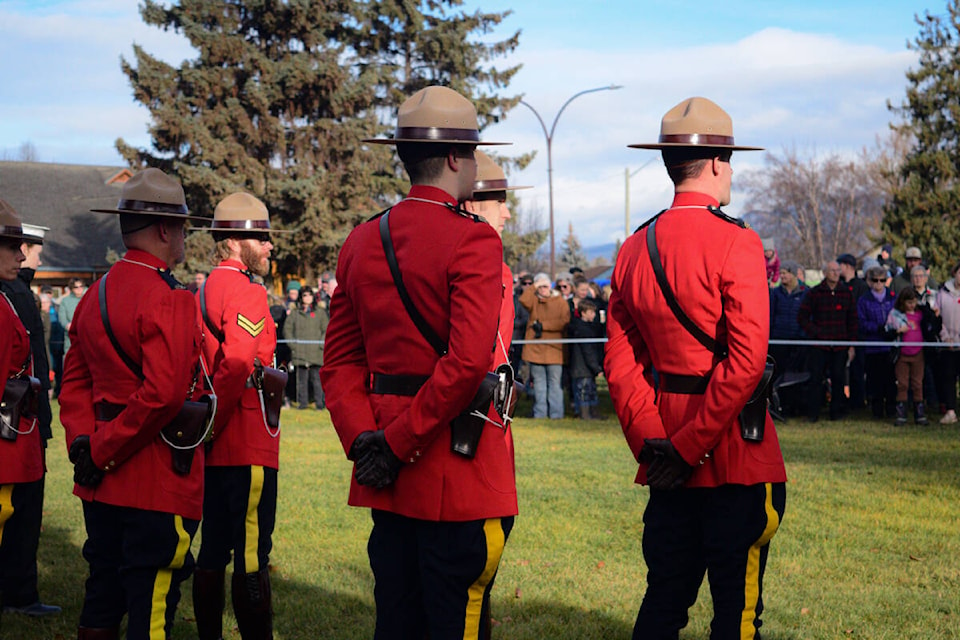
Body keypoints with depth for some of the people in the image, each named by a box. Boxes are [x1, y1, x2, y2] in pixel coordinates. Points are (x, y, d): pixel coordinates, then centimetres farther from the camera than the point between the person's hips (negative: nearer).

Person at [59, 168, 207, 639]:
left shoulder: (96, 296, 11)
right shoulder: (169, 300, -16)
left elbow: (74, 380, 13)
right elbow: (163, 394, -25)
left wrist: (84, 440, 1)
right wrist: (101, 452, -17)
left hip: (104, 486, 8)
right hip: (158, 485, -8)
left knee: (102, 600, 16)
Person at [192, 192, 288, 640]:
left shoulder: (205, 291, 16)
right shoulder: (247, 292, -13)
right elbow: (238, 366, -24)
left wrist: (204, 427, 15)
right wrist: (212, 427, -17)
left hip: (217, 448, 9)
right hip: (249, 446, -9)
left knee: (213, 552, 13)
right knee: (252, 557, -7)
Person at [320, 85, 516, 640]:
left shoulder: (362, 242, 10)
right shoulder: (474, 242, -12)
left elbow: (341, 361, 9)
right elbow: (467, 362, -23)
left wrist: (364, 438, -1)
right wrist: (397, 444, -17)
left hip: (388, 485, 7)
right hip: (458, 473, -7)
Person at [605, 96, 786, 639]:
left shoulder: (634, 250, 7)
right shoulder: (736, 243, -13)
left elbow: (620, 363, 7)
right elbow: (746, 362, -21)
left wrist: (652, 442, 3)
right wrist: (688, 448, -15)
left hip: (672, 457, 6)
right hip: (735, 454, -6)